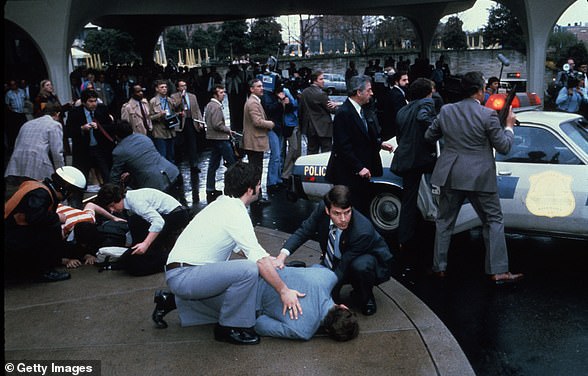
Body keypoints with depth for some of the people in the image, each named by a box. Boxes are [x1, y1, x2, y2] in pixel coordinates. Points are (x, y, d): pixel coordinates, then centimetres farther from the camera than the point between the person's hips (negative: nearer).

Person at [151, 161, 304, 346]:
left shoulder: (222, 204, 11)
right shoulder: (235, 213, -18)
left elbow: (237, 246, 26)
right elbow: (258, 258, -22)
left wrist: (268, 259, 23)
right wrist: (284, 290, -16)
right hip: (184, 276, -10)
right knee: (249, 269, -25)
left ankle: (173, 301, 23)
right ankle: (229, 328, -8)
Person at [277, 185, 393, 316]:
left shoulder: (363, 231, -37)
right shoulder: (322, 208, -24)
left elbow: (343, 267, -32)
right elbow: (304, 231, -15)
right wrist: (282, 255, -32)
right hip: (335, 261, 5)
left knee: (360, 266, -38)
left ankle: (365, 297, -6)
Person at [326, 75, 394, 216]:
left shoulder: (365, 112, 10)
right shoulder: (344, 113, -18)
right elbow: (343, 146, -21)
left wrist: (380, 144, 4)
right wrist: (359, 168, -21)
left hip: (362, 172, 9)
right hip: (347, 175, -9)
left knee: (363, 209, 15)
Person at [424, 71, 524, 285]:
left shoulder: (446, 111, 0)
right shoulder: (488, 115, -11)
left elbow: (429, 136, 10)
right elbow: (504, 146, -5)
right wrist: (509, 126, 11)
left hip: (450, 175, 4)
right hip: (479, 177, -3)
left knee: (444, 221, 14)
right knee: (494, 221, 9)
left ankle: (440, 267, 19)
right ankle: (499, 271, 8)